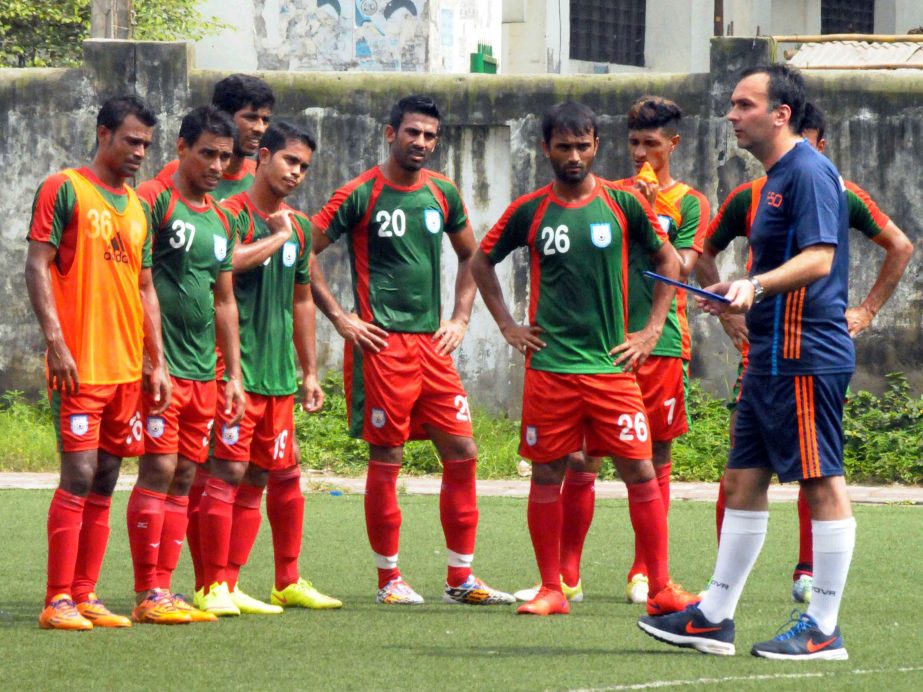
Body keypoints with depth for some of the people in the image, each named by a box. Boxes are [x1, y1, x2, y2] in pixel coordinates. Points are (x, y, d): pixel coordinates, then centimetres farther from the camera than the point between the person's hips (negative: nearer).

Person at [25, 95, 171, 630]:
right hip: (79, 366, -7)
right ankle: (59, 601, -8)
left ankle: (85, 595, 11)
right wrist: (56, 342, -17)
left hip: (126, 368, 7)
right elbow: (37, 266, -8)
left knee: (104, 484, 7)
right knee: (79, 478, -10)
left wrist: (157, 361, 15)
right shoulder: (66, 190, -3)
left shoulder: (136, 207, 17)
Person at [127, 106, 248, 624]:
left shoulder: (220, 220, 17)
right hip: (160, 366, -8)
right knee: (159, 470, -10)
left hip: (203, 369, 8)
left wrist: (234, 374, 19)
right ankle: (148, 596, -8)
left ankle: (164, 588, 10)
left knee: (185, 476, 6)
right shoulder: (154, 201, -6)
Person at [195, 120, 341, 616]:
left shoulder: (299, 226, 17)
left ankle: (289, 583, 15)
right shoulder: (233, 213, -6)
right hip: (236, 366, -7)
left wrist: (309, 371, 23)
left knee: (281, 476, 10)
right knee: (229, 472, -10)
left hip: (279, 373, 7)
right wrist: (278, 237, -13)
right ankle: (214, 588, -8)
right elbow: (226, 263, -27)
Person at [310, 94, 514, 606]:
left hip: (433, 342, 5)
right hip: (381, 345, -5)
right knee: (386, 459, -2)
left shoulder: (442, 194, 10)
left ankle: (460, 578, 7)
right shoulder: (360, 195, -6)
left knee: (461, 453, 1)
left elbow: (469, 256, 25)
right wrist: (340, 318, -7)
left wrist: (459, 317, 14)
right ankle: (389, 579, 7)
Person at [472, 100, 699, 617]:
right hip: (548, 366, 1)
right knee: (548, 474, 2)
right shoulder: (530, 211, 4)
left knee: (640, 471, -5)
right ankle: (551, 590, 10)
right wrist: (508, 326, 10)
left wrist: (651, 331, 7)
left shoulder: (622, 204, 2)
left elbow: (669, 261, 13)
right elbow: (481, 262, 17)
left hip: (612, 364, -1)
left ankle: (661, 589, -1)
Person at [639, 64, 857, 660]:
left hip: (806, 358, -11)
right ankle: (714, 618, 17)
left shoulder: (808, 172, -13)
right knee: (744, 479, 12)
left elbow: (818, 258, -24)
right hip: (772, 358, 11)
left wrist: (757, 285, -36)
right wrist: (736, 293, 25)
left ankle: (824, 629, -3)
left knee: (822, 482, -6)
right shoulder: (779, 177, 18)